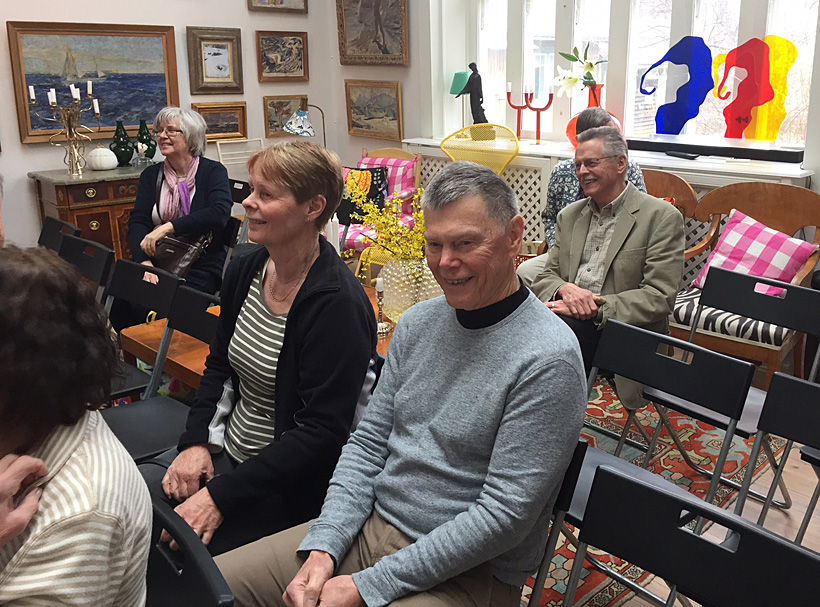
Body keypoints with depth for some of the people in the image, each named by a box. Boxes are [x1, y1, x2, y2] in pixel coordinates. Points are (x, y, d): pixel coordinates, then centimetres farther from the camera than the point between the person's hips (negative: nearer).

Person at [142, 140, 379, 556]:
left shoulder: (336, 303, -23)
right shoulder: (245, 269, 2)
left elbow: (322, 433, -23)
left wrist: (222, 495, -23)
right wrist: (195, 441, -2)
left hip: (284, 486, -7)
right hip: (226, 449, 8)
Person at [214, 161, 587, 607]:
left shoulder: (549, 360, -18)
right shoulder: (417, 323, 4)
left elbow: (504, 515, -19)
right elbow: (368, 443, 6)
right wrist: (323, 547, -8)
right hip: (368, 524, 6)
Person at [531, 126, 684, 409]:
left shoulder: (662, 217, -2)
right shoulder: (570, 215, 17)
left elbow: (659, 297, -9)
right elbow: (545, 278, 14)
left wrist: (595, 307, -19)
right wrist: (565, 289, -11)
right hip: (568, 315, 5)